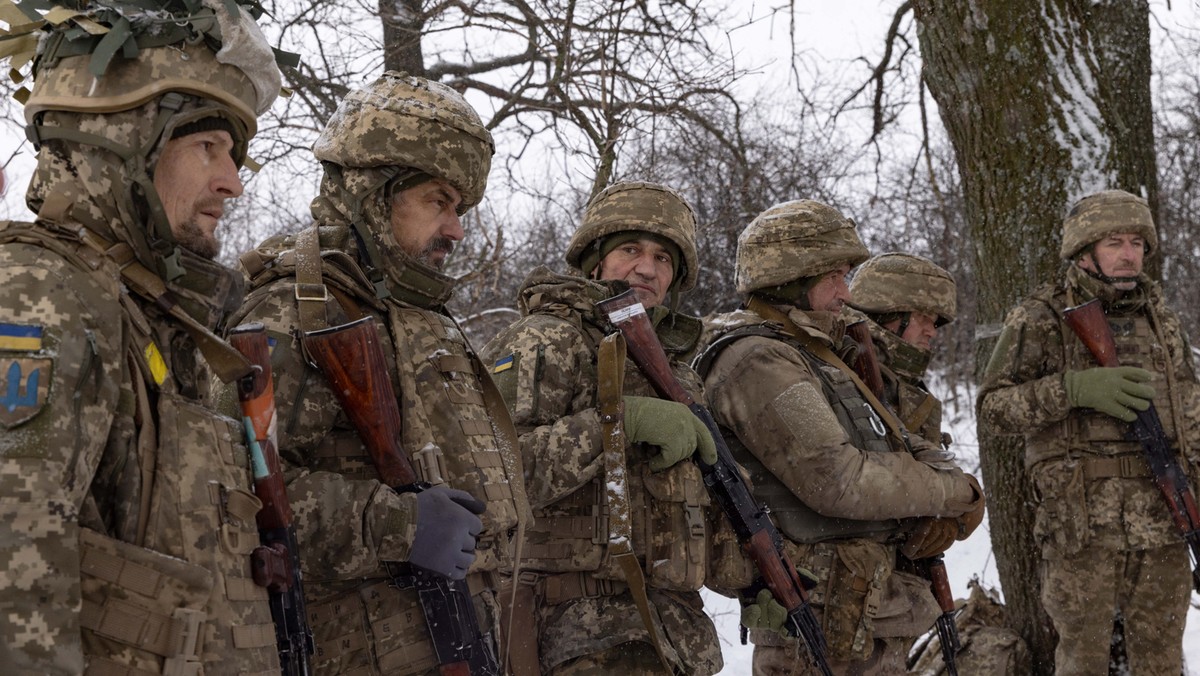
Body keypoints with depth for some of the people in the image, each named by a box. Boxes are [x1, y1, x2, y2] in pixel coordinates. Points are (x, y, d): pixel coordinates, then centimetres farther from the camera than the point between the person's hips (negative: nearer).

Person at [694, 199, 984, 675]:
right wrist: (952, 493, -9)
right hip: (829, 621, -10)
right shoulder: (757, 362, -16)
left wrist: (952, 483, -6)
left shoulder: (812, 355, 17)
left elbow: (901, 446, 16)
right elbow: (838, 481, -23)